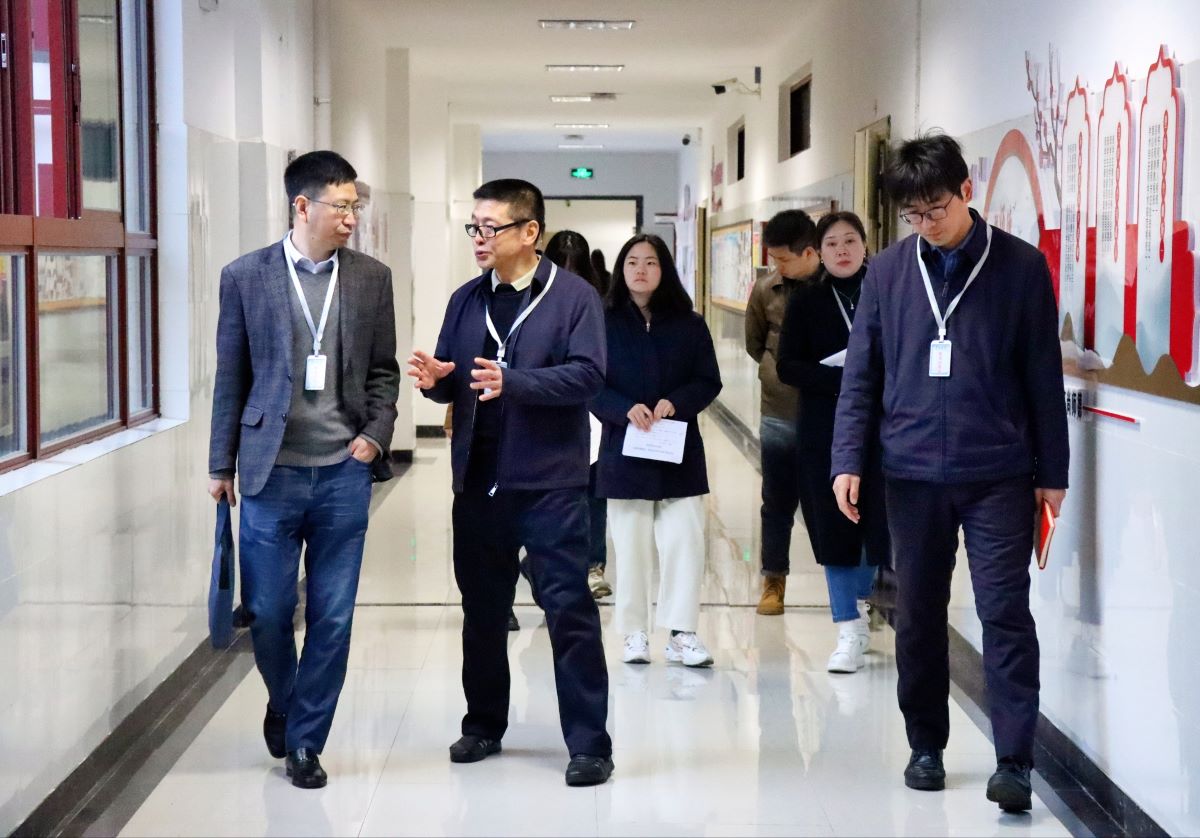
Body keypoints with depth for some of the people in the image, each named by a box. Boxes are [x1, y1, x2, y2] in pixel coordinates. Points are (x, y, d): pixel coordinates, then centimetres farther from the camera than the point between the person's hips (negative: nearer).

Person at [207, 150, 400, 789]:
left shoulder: (371, 278, 4)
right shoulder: (246, 276, 0)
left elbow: (383, 370, 11)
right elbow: (231, 376, 4)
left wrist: (376, 433, -4)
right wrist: (222, 464, 6)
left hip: (343, 472, 1)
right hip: (271, 471, -1)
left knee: (331, 618, 3)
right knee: (268, 612, 6)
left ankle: (305, 740, 18)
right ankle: (283, 705, 34)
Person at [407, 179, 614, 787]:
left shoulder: (575, 296, -5)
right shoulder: (466, 300, 12)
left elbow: (587, 374, -16)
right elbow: (453, 384, 15)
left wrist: (513, 381, -28)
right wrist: (434, 380, -9)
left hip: (549, 482, -5)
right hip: (478, 480, 5)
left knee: (569, 609, -4)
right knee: (482, 609, 15)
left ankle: (589, 743, 2)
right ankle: (483, 725, 29)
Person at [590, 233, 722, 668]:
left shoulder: (689, 325, 3)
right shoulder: (604, 324, 1)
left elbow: (709, 381, 4)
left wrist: (675, 403, -14)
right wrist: (626, 410, -18)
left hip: (679, 453, 1)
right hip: (625, 451, 0)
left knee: (684, 542, -4)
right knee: (631, 546, 5)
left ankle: (681, 632, 2)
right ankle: (634, 633, 14)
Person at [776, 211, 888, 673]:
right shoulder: (807, 302, 5)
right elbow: (788, 366, -3)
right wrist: (843, 380, -17)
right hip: (825, 431, 0)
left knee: (878, 521, -1)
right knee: (834, 526, 0)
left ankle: (858, 598, 29)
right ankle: (851, 631, 8)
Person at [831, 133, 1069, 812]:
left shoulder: (1021, 267, -2)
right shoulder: (888, 272, 4)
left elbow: (1044, 377, 1)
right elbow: (862, 375, 7)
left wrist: (1052, 472, 2)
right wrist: (849, 460, -1)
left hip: (999, 475, -3)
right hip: (913, 474, 3)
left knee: (1005, 612, -6)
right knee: (919, 616, 10)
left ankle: (1015, 762, -1)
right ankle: (927, 746, 25)